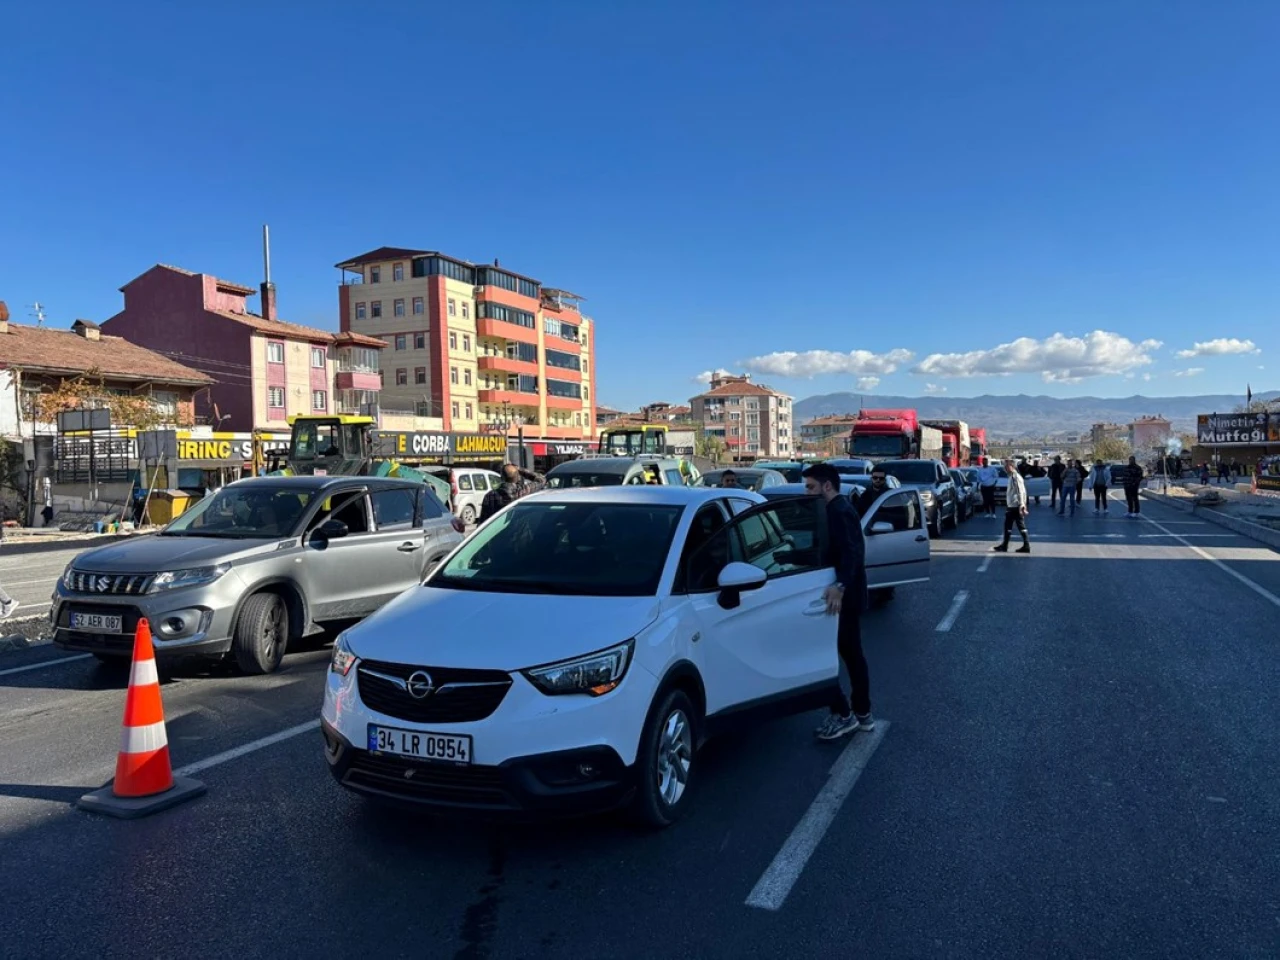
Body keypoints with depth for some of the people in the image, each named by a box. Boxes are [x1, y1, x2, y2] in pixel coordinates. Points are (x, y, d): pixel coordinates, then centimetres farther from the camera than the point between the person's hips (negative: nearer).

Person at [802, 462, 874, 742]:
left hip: (841, 596, -11)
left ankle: (843, 715, 1)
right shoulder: (839, 509, 14)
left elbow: (851, 552, -30)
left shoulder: (839, 512, -18)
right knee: (852, 654, 16)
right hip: (849, 595, 11)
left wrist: (840, 585, -42)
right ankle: (862, 713, 24)